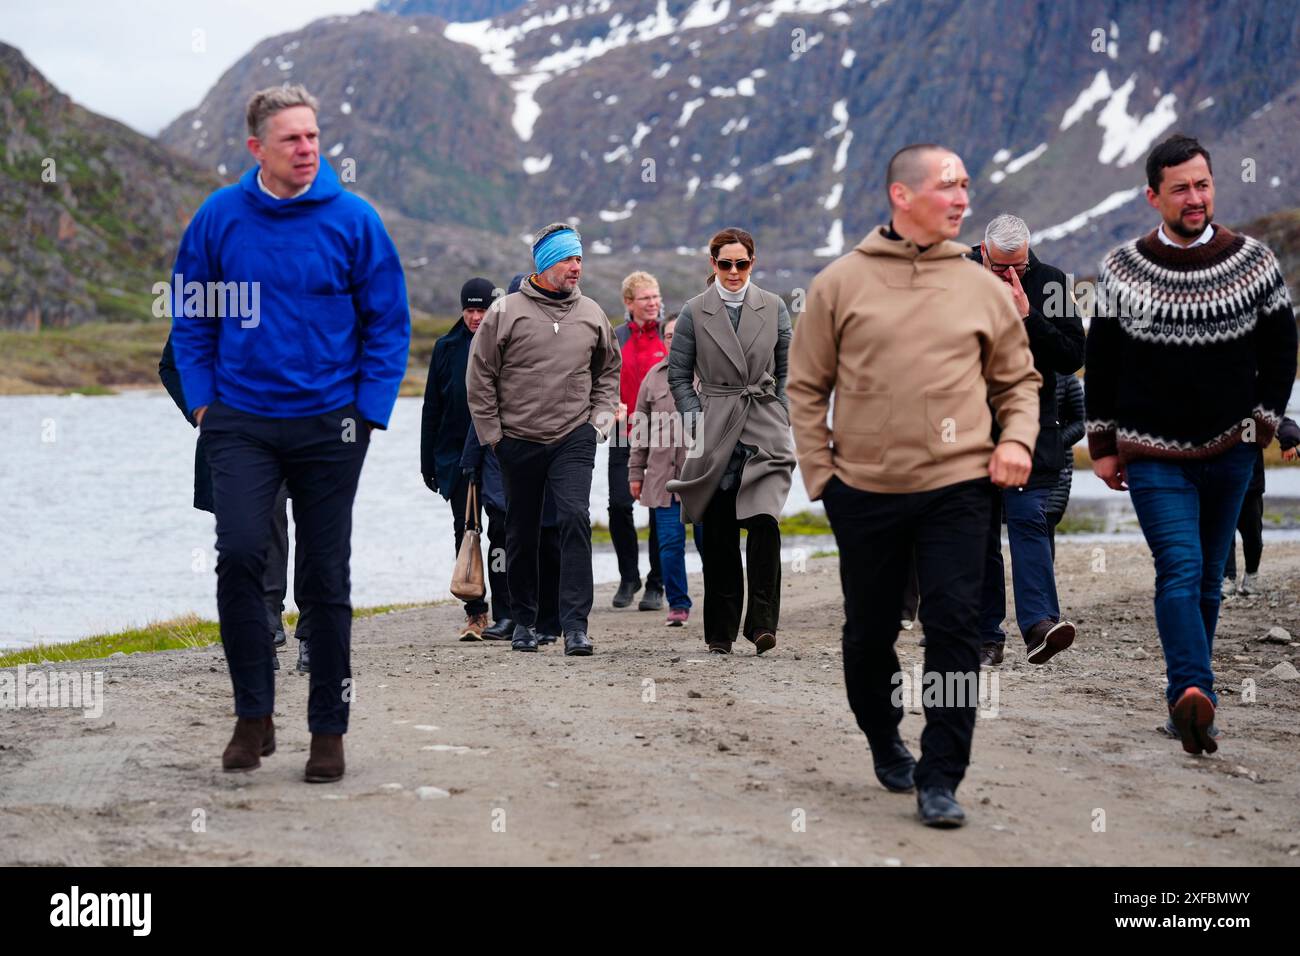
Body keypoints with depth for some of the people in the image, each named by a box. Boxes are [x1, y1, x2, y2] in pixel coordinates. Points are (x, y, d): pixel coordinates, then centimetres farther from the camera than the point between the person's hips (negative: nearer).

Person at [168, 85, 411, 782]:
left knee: (325, 580, 6)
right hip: (240, 423, 0)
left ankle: (329, 730, 17)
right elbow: (190, 318, 10)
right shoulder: (219, 218, 0)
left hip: (329, 424, 0)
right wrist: (202, 403, 2)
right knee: (239, 553, -17)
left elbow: (389, 324, 2)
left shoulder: (353, 220, -4)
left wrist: (368, 412, -6)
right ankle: (253, 715, -3)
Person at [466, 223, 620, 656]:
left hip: (574, 440, 1)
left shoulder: (591, 314, 8)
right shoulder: (506, 311, -2)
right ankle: (524, 620, 24)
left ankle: (575, 624, -17)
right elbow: (480, 376, 1)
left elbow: (609, 370, 22)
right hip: (518, 441, -1)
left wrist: (601, 417, 9)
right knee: (521, 534, 9)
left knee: (575, 519, -16)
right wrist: (492, 433, -2)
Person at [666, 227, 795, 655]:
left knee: (763, 520, -18)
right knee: (719, 535, 2)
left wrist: (781, 417, 7)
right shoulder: (694, 312, 4)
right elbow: (678, 375, 7)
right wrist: (696, 419, -3)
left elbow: (787, 370, 15)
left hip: (764, 428, 0)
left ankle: (761, 621, -14)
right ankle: (720, 631, 11)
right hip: (717, 433, 0)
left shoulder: (773, 308, 9)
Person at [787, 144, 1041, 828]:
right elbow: (806, 386, 5)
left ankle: (940, 778, -1)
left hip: (957, 489, 0)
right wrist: (819, 471, 0)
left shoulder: (982, 287, 6)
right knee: (869, 630, 12)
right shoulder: (841, 283, 0)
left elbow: (1018, 380, 15)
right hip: (864, 491, 0)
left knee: (954, 628, -7)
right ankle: (884, 740, 37)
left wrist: (1017, 438, -3)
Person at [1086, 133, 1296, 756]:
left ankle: (1186, 703, 16)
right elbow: (1100, 361, 5)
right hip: (1152, 454, -2)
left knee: (1208, 579, 7)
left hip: (1228, 451, 2)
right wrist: (1102, 447, 5)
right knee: (1181, 569, -16)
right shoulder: (1123, 270, -3)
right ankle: (1195, 694, -29)